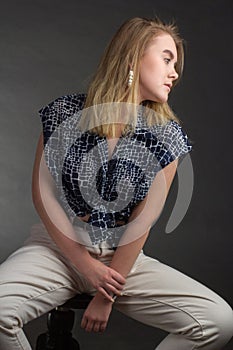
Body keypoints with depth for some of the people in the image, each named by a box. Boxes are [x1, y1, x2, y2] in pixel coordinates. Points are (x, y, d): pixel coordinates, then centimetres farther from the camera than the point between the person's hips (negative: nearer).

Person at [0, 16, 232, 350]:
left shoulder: (167, 133, -2)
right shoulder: (66, 113, -5)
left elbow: (144, 218, -6)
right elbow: (43, 193, -4)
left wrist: (107, 296, -8)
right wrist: (84, 263, -8)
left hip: (124, 257, 2)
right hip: (59, 247, -2)